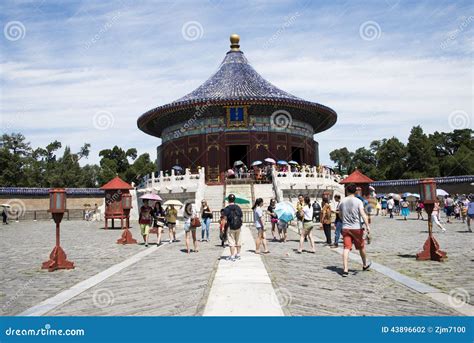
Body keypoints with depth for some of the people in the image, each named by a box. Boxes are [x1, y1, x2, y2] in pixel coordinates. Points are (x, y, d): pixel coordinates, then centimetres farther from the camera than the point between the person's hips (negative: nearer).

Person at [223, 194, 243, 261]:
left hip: (230, 227, -4)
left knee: (231, 242, 0)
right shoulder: (238, 207, 4)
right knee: (238, 241, 15)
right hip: (238, 227, 5)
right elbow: (241, 217, 5)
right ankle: (238, 255, 24)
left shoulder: (227, 208, -9)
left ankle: (232, 256, -2)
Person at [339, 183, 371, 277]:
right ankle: (365, 265, 37)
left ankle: (345, 270, -12)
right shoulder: (358, 201, -5)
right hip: (357, 228, -2)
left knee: (346, 248, -2)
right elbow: (363, 214, -18)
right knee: (361, 247, 18)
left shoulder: (342, 202, 6)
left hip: (345, 228, 2)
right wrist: (367, 225, -20)